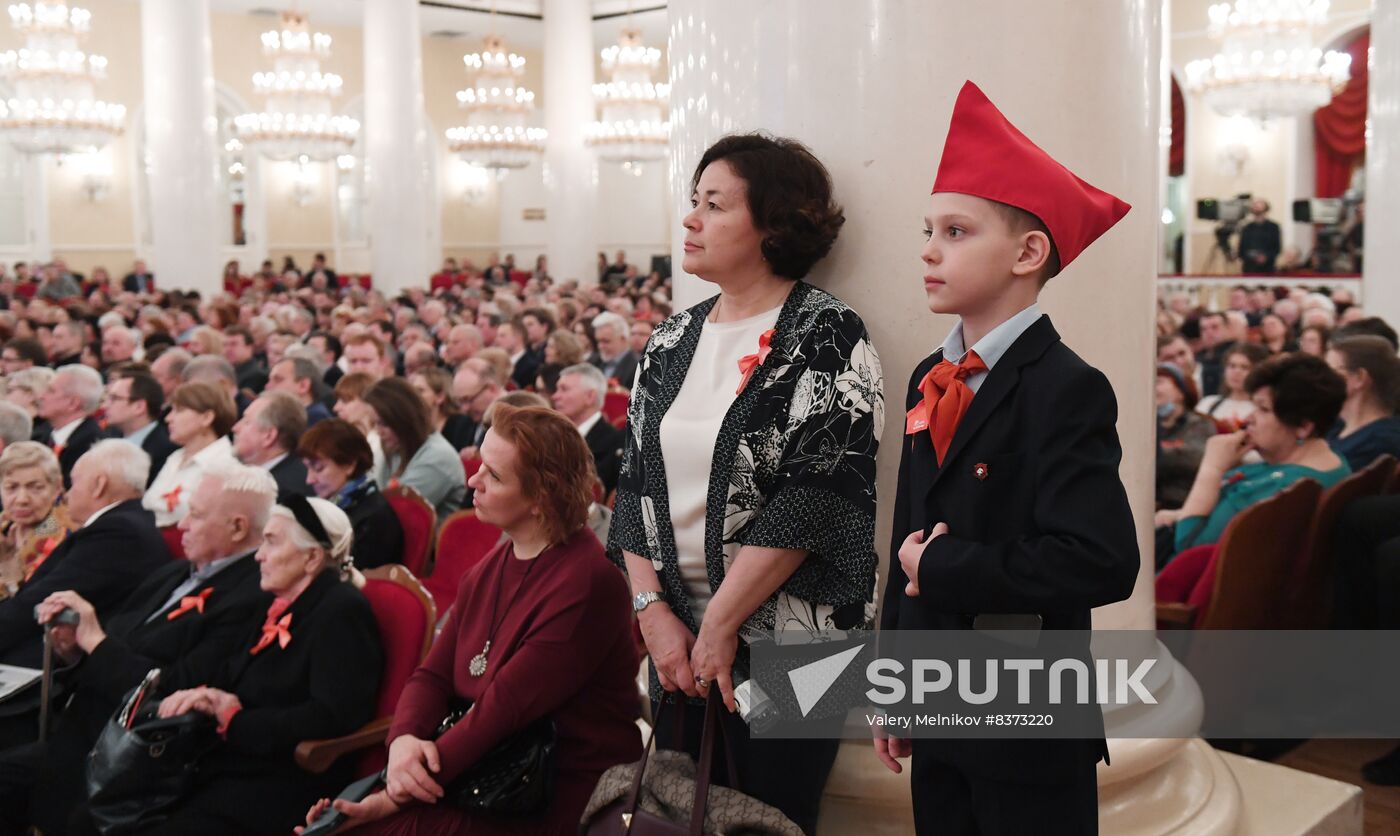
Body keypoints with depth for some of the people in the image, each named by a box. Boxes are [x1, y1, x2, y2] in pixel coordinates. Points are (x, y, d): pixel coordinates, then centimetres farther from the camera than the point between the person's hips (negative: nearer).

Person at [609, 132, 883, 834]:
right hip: (677, 642, 6)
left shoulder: (825, 335, -10)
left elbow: (811, 499, -18)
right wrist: (654, 611, -4)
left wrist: (719, 623, -16)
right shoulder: (673, 340, 9)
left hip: (789, 649, -6)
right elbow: (635, 484, 7)